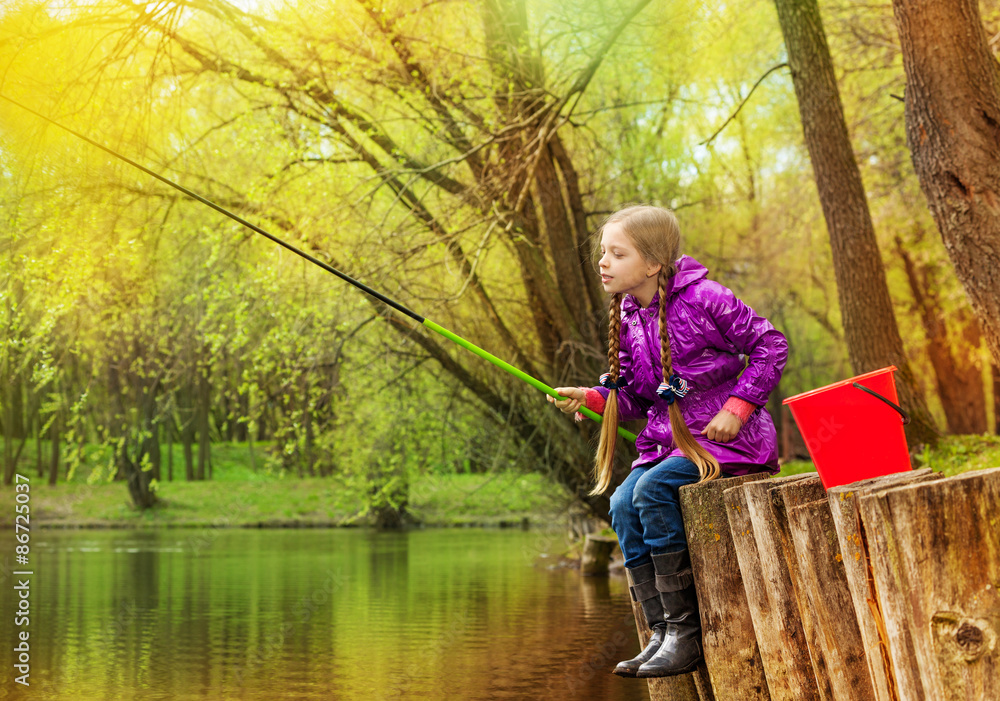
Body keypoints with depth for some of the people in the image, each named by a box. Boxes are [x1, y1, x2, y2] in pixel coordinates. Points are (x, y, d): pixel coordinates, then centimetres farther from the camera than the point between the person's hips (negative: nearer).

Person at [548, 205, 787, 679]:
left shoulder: (704, 298, -14)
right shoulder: (627, 319, 8)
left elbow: (770, 347, -9)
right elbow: (632, 394, 12)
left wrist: (737, 408, -16)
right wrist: (591, 398, -6)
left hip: (725, 436, -7)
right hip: (668, 439, 7)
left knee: (652, 490, -27)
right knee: (622, 504, -15)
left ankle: (685, 633, -21)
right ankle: (663, 633, -10)